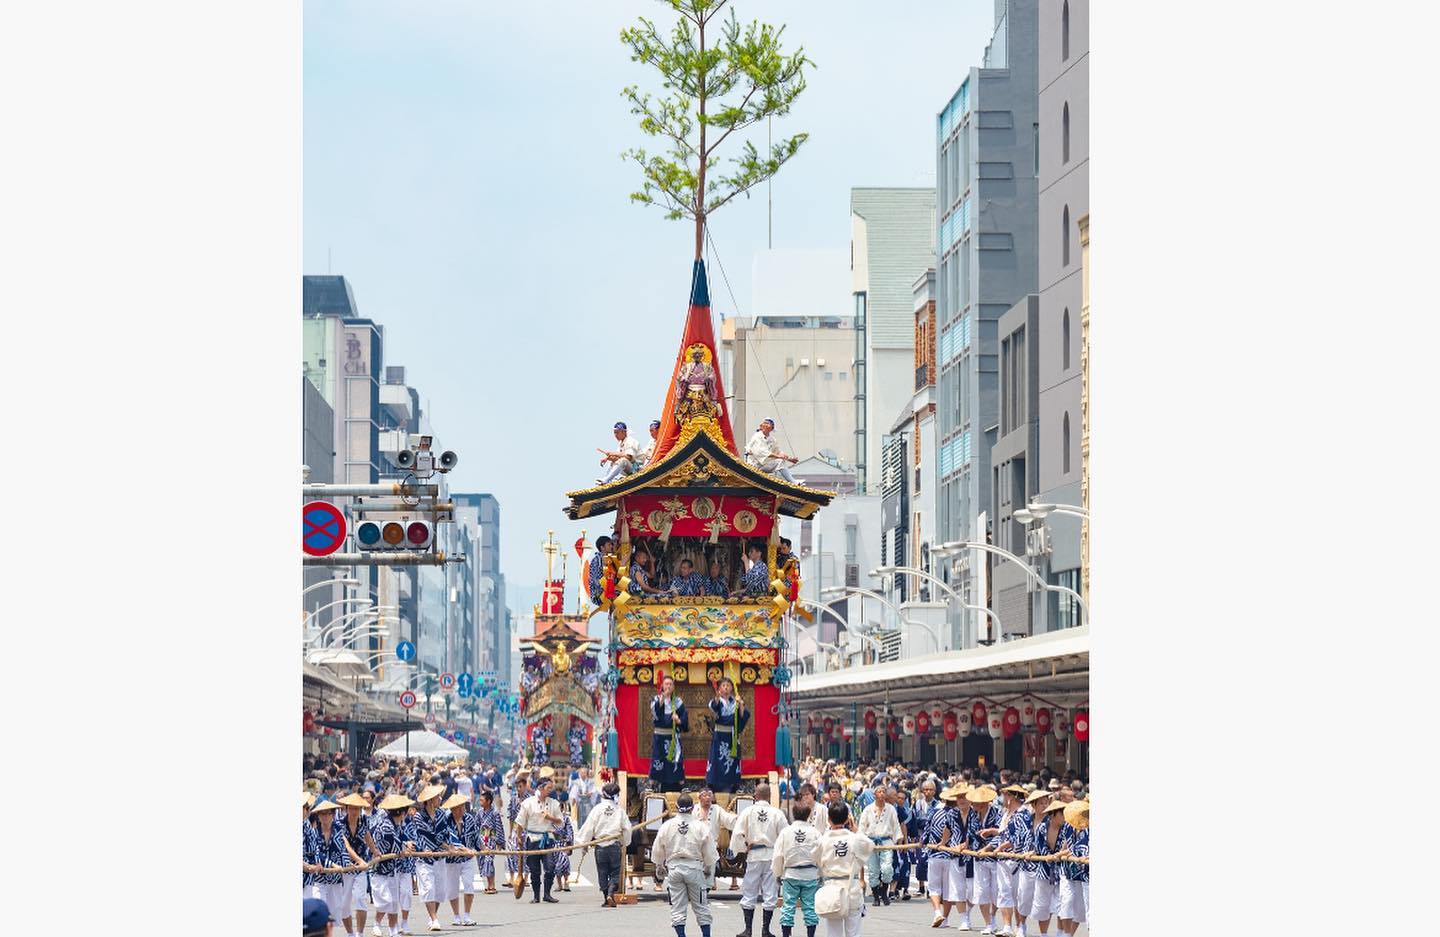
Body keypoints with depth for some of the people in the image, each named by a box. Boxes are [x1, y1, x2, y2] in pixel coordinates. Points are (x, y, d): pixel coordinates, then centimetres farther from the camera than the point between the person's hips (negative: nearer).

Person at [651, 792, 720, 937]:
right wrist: (709, 868, 17)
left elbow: (657, 849, 5)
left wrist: (659, 866, 21)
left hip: (674, 867, 1)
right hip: (694, 868, -1)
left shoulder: (666, 826, -3)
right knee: (700, 905, 9)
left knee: (677, 905, 5)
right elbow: (709, 851, 1)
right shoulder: (700, 827, -6)